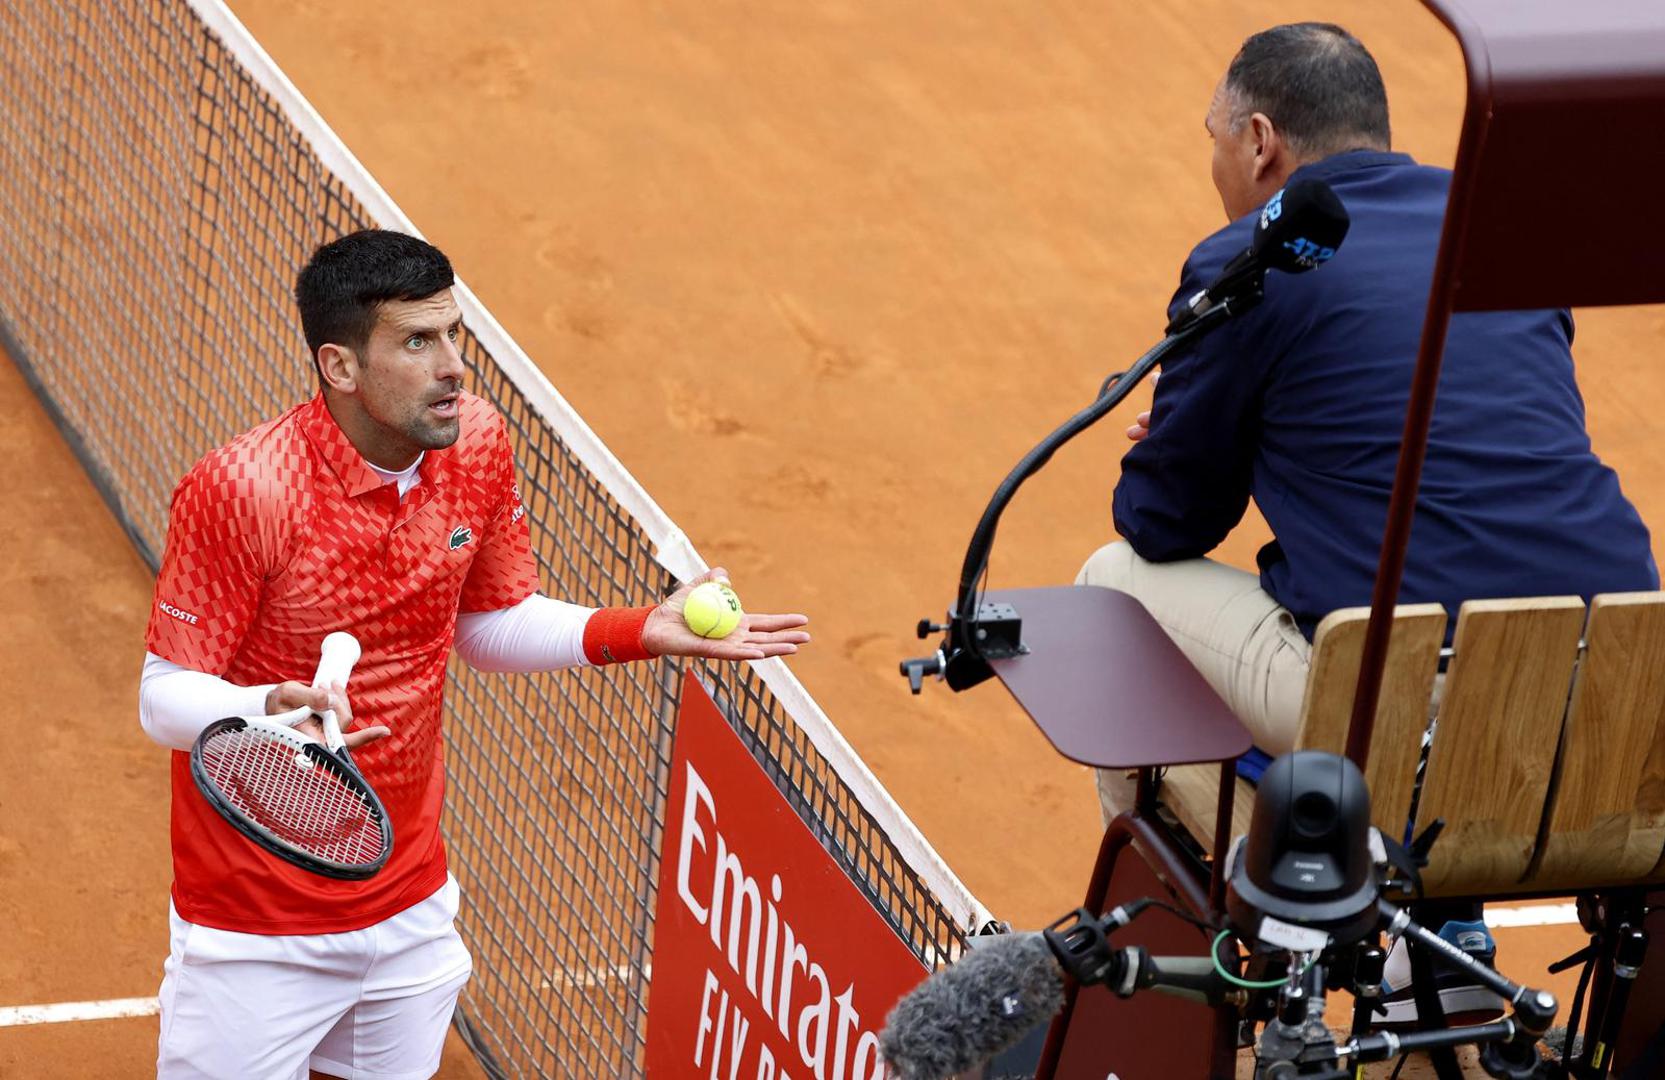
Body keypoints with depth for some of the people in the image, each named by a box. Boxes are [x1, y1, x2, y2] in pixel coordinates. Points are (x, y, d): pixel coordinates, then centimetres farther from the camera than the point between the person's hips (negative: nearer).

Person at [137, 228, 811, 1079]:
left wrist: (640, 632, -4)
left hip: (410, 904, 6)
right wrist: (272, 711, -39)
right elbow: (165, 697, -19)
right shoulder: (240, 490, -24)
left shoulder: (478, 447, -5)